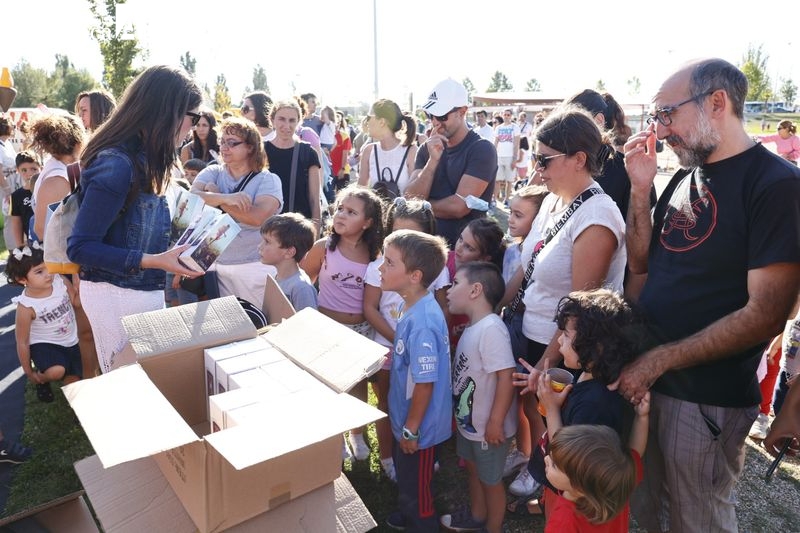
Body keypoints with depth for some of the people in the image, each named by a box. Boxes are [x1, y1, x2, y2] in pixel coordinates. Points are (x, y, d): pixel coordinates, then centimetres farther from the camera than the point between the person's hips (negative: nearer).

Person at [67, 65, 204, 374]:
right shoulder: (116, 164, -22)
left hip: (146, 290, 8)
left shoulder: (142, 157, 4)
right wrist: (154, 261, -27)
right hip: (118, 295, -8)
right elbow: (79, 247, -20)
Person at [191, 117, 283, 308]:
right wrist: (225, 198, -28)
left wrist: (214, 197, -11)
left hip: (256, 266, -3)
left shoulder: (268, 180, -5)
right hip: (217, 264, 3)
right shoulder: (212, 173, 6)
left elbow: (257, 217, -21)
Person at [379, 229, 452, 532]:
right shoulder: (415, 307, -5)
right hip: (406, 416, 9)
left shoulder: (422, 322, -33)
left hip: (418, 426, -9)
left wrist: (411, 428, -18)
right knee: (405, 476, 31)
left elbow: (425, 383, -26)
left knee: (415, 486, 15)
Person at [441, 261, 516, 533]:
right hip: (468, 420, 9)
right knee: (472, 467, 27)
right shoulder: (472, 326, 1)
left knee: (490, 479, 13)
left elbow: (506, 377, -30)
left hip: (488, 426, -9)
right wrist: (461, 413, 16)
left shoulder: (491, 328, -29)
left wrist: (496, 422, -25)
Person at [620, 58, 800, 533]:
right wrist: (640, 188, -4)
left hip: (707, 398, -6)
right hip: (644, 374, 6)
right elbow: (641, 263, 7)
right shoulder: (686, 177, 8)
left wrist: (659, 360, -19)